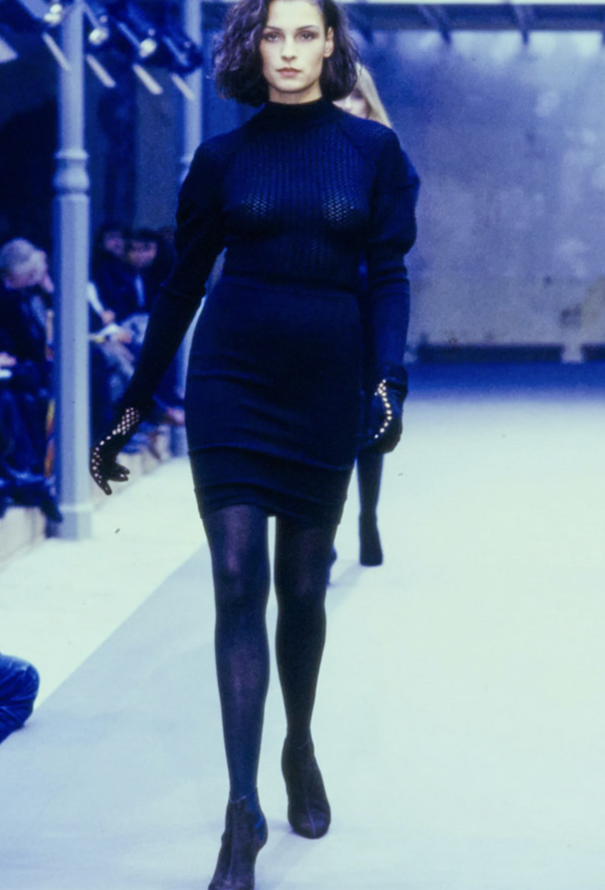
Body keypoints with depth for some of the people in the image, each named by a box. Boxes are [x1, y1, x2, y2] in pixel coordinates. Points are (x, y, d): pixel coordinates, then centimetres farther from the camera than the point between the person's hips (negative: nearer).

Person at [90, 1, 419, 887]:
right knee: (239, 580, -9)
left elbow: (387, 276, 1)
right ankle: (243, 812, -10)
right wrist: (135, 402, 8)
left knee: (302, 587, 8)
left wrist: (390, 380, -14)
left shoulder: (373, 150, 3)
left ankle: (300, 749, 34)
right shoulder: (223, 158, 3)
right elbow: (183, 283, 8)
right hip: (231, 380, -1)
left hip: (325, 383, 1)